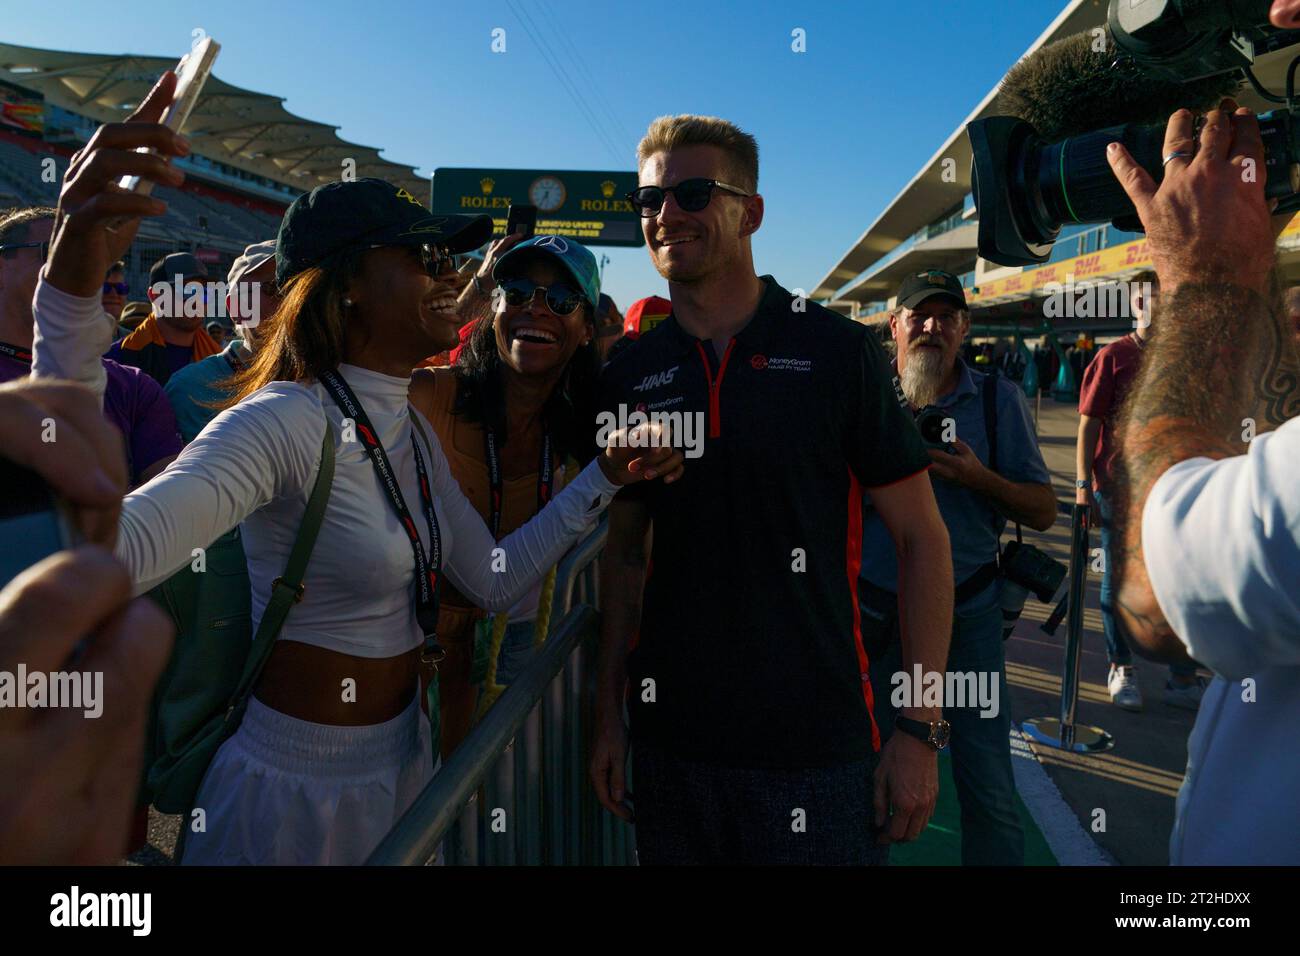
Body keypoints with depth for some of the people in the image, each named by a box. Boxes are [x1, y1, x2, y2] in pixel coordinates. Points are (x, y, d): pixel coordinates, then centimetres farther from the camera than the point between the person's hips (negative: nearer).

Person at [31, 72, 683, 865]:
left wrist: (605, 478, -2)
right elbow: (92, 557, -39)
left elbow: (495, 579, 5)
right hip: (302, 791, -7)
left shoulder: (411, 429, 3)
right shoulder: (285, 421, -23)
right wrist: (72, 290, -48)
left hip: (404, 761, 8)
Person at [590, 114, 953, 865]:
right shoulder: (628, 379, 2)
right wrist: (609, 713, 6)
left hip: (815, 742, -3)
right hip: (669, 739, 3)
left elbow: (923, 540, -5)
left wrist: (923, 728, -8)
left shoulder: (838, 352, -8)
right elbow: (625, 554, 9)